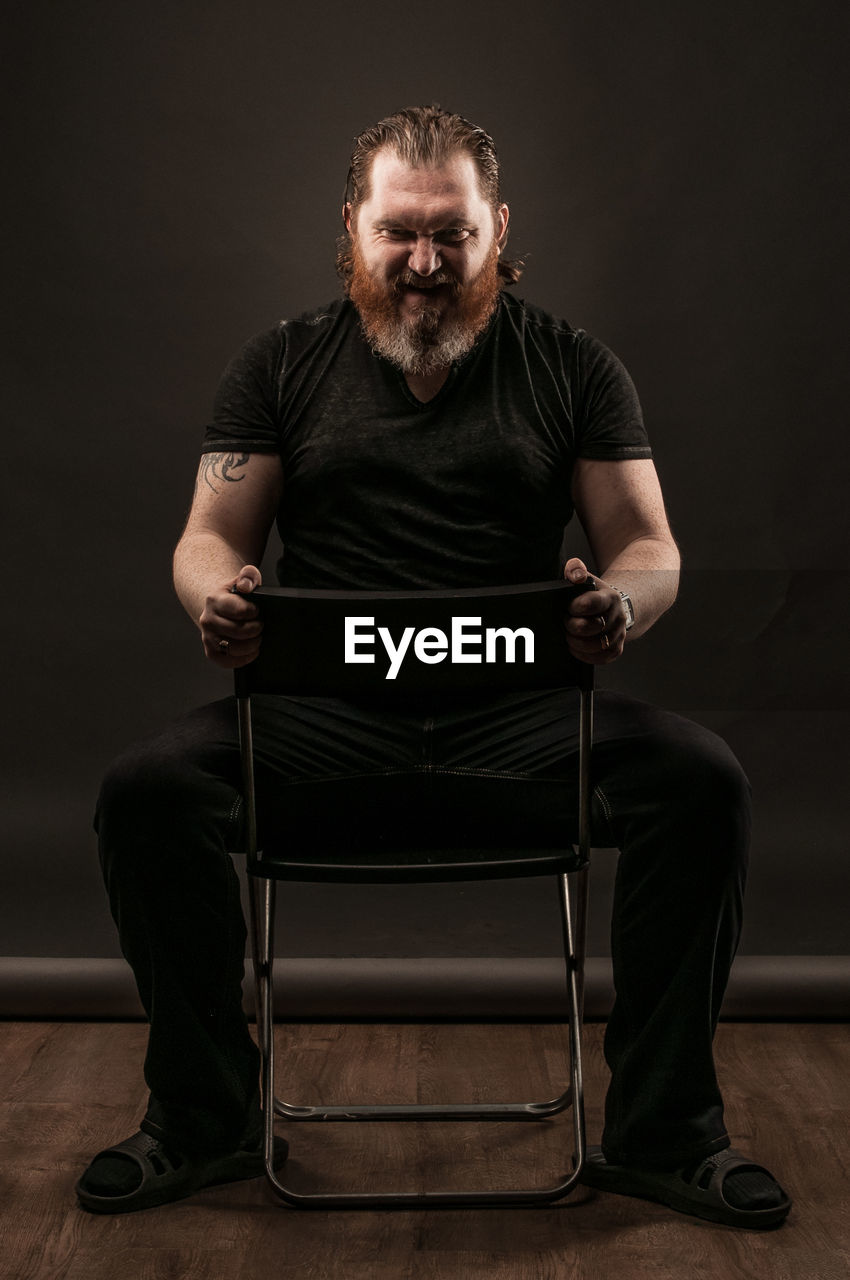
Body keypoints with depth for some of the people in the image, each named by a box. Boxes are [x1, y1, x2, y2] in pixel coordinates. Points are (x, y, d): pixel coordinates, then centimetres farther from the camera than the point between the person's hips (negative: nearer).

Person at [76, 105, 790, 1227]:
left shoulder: (572, 365, 11)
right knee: (147, 788, -24)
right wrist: (219, 598, -19)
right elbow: (209, 536, 7)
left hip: (521, 714, 0)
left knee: (703, 782, -25)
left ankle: (661, 1131, -7)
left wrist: (624, 601, -20)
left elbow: (649, 545, 6)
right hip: (324, 712, 1)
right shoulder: (283, 365, 12)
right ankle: (205, 1119, -3)